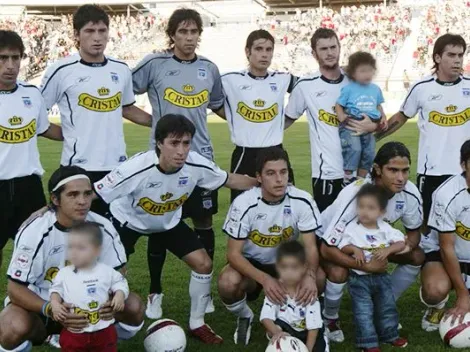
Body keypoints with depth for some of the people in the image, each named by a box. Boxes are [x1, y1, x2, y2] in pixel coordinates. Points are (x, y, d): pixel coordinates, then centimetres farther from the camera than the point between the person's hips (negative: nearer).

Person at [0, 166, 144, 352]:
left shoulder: (102, 227, -13)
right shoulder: (34, 233, -23)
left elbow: (118, 272, -4)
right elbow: (16, 288, -20)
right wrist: (51, 310, -39)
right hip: (40, 304, -3)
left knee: (134, 307, -21)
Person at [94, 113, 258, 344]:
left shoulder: (196, 165, -29)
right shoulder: (136, 169, -41)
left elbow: (230, 180, -9)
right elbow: (92, 195, -34)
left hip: (169, 222, 4)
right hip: (128, 221, -3)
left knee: (203, 264, -5)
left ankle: (197, 324, 15)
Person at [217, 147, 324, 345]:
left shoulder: (303, 201, -19)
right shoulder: (244, 204, -23)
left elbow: (310, 246, -17)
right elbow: (234, 253, -22)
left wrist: (309, 275, -40)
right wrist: (264, 279, -40)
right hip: (251, 264, -2)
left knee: (319, 279, -28)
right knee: (228, 283, -34)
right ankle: (244, 317, 4)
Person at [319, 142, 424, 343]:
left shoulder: (410, 194, -25)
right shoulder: (354, 195, -40)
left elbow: (414, 232, -6)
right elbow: (327, 249, -36)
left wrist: (407, 244, -30)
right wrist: (366, 266, -39)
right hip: (331, 238, -5)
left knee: (417, 257, -9)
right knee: (339, 273, -34)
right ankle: (330, 319, -2)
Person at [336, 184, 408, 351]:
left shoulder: (385, 228, -3)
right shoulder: (351, 228, -12)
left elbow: (401, 243, -3)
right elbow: (342, 247, -8)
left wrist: (388, 250, -20)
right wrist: (354, 249, -26)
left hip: (381, 276, 4)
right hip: (359, 278, -4)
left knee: (387, 307, 15)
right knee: (363, 312, -2)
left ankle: (389, 335, 32)